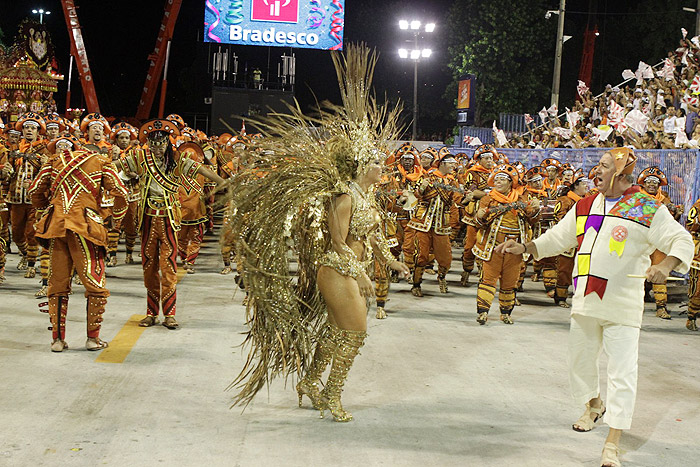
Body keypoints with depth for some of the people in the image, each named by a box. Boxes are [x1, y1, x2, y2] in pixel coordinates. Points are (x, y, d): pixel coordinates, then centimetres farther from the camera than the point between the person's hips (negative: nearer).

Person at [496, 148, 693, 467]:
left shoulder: (648, 210, -7)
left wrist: (666, 265, -27)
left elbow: (682, 241, -8)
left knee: (622, 372, -9)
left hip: (622, 306, -6)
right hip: (585, 300, 6)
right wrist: (524, 248, 9)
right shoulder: (584, 207, 9)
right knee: (580, 360, 18)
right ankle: (593, 407, 46)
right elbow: (558, 237, 19)